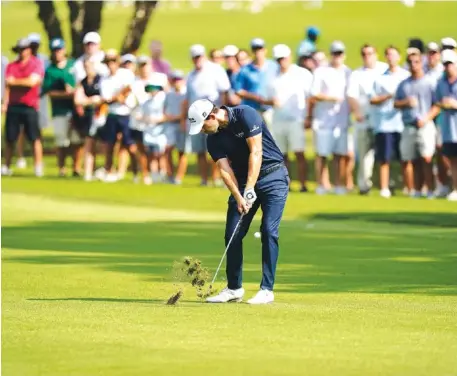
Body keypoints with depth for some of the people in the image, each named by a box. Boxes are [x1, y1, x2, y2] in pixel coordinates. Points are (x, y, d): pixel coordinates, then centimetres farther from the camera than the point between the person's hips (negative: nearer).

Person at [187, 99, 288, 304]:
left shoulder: (245, 115, -19)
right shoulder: (213, 140, -2)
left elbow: (256, 153, -22)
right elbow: (225, 170, -9)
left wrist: (249, 190, -26)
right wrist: (238, 197, -25)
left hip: (273, 174, -6)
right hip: (243, 180, 6)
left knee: (269, 231, -14)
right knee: (232, 233, 0)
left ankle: (267, 289, -11)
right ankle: (234, 288, 10)